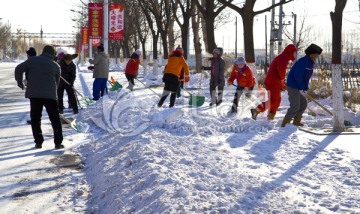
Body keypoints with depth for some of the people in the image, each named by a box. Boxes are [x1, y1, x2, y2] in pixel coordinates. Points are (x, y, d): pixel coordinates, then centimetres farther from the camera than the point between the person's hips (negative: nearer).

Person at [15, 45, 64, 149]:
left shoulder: (33, 60, 3)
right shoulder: (56, 66, 6)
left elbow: (19, 69, 2)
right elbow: (57, 82, 11)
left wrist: (19, 81, 17)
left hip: (34, 95, 0)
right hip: (50, 95, 0)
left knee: (35, 119, 12)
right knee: (55, 120, 8)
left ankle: (38, 142, 10)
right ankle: (58, 142, 6)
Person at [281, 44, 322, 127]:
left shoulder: (310, 63, 11)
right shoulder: (303, 61, -19)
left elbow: (306, 78, 13)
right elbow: (298, 76, -23)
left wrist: (305, 89, 4)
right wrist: (301, 89, -19)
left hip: (298, 87, 10)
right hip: (293, 86, -10)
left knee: (303, 104, 13)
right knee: (295, 106, -10)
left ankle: (296, 122, 22)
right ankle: (285, 123, 0)